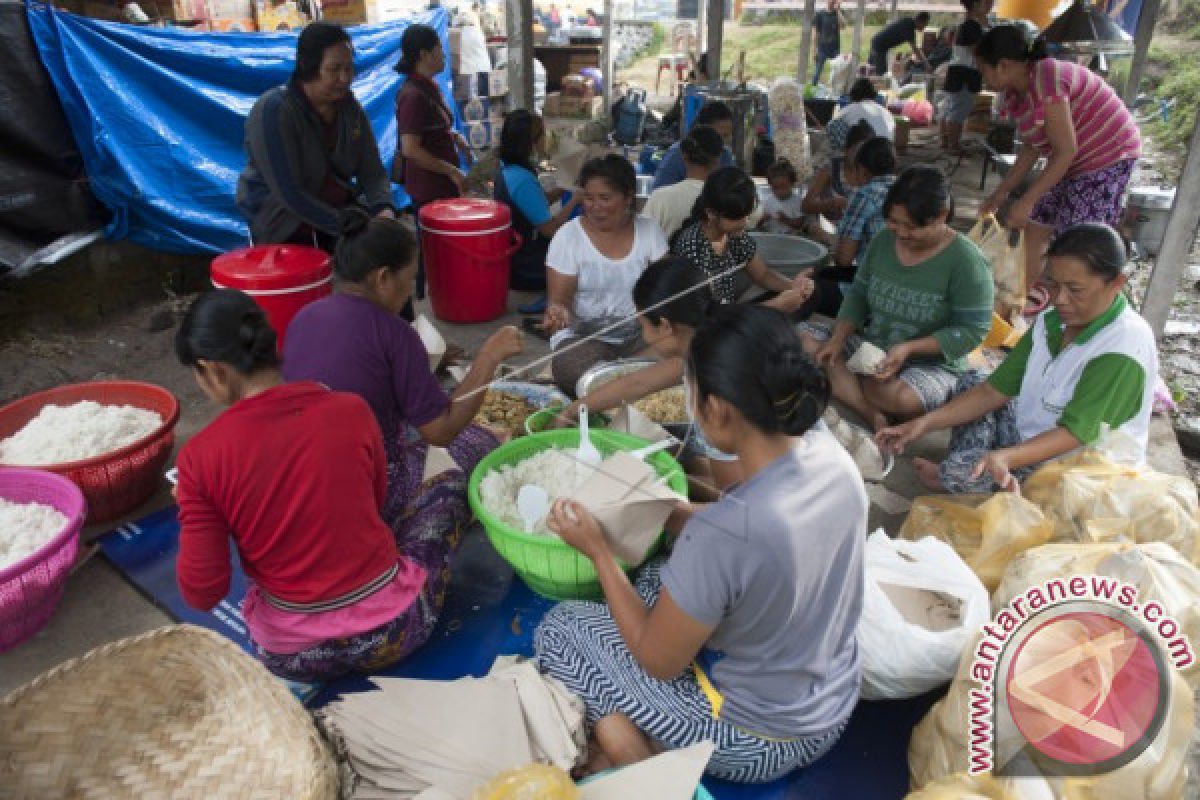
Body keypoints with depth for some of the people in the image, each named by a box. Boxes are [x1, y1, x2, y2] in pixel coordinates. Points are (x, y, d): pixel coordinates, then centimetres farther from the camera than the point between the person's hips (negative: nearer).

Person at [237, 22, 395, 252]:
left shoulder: (350, 108, -1)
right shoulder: (273, 110, -19)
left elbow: (372, 171, -1)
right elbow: (288, 193, -24)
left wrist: (383, 209, -22)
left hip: (340, 213, 5)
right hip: (284, 227, -5)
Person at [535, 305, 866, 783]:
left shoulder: (722, 534, -36)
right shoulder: (828, 452, -15)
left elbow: (659, 662, -19)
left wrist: (598, 550, -11)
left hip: (758, 743, -7)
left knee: (559, 628, 7)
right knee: (658, 578, 22)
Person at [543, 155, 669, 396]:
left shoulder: (649, 230, 4)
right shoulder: (568, 236, -2)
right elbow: (558, 300, -4)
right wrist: (557, 313, -28)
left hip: (640, 335, 2)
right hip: (583, 337, -2)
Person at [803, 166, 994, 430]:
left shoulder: (966, 260, -16)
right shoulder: (883, 241, 0)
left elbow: (972, 330, -16)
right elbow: (858, 293, 8)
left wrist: (909, 348, -26)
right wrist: (839, 338, -10)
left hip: (931, 363, -6)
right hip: (871, 349, 6)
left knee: (901, 397, -40)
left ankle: (843, 379, -5)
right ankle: (873, 415, -25)